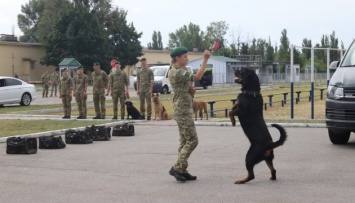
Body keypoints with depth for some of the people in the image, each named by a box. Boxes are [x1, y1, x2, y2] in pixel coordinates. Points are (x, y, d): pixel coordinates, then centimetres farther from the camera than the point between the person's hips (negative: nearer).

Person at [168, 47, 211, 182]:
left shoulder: (179, 71, 16)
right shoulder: (177, 72, -16)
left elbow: (185, 89, 26)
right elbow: (198, 77, -22)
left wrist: (190, 89, 5)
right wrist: (205, 59, -19)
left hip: (184, 110, 10)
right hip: (183, 110, -10)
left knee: (185, 141, 9)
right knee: (192, 140, -10)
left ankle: (182, 170, 11)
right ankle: (177, 168, -7)